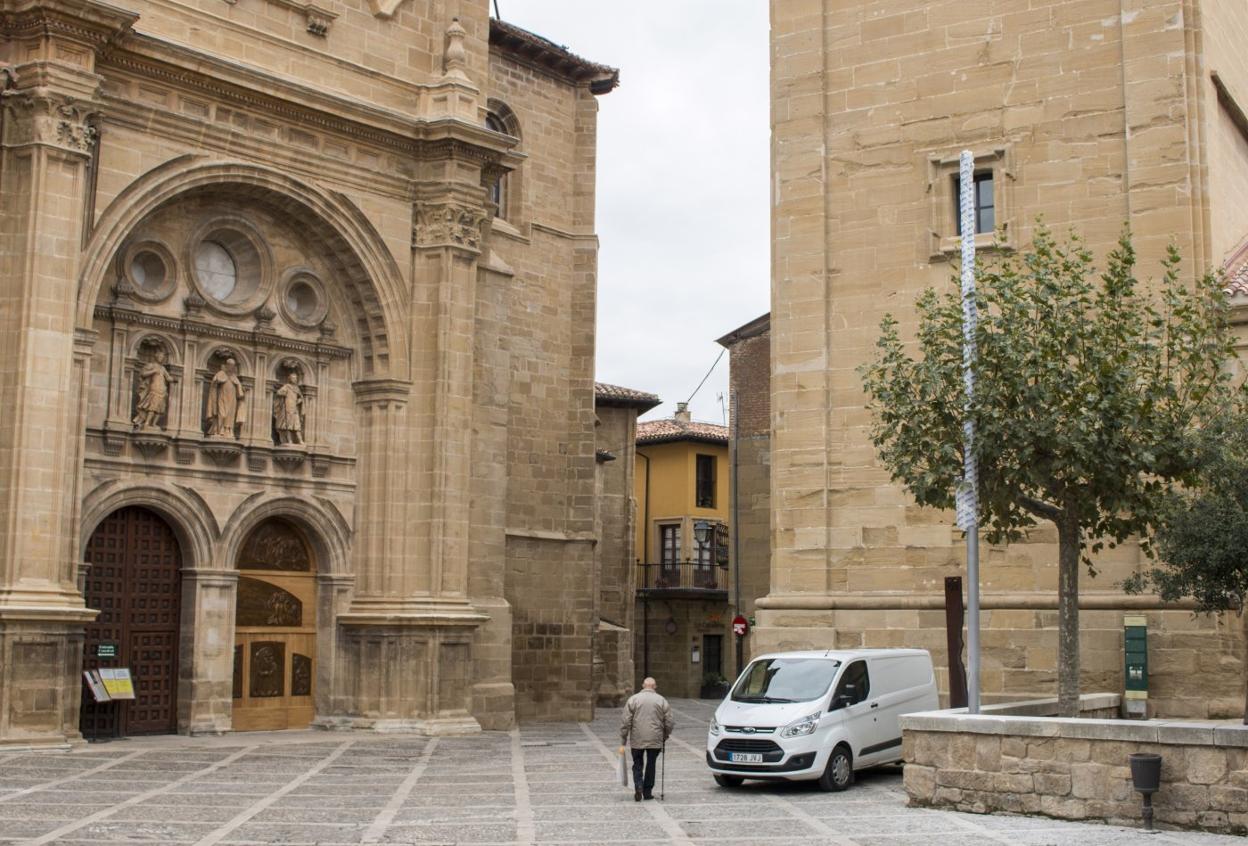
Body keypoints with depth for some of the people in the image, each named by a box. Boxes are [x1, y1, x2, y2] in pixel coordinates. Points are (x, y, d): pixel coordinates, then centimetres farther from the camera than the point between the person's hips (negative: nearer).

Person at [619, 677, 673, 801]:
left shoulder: (633, 699, 1)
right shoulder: (662, 701, 4)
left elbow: (625, 723, -3)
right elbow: (668, 724, 4)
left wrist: (622, 743, 1)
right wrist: (664, 739, 18)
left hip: (637, 740, 0)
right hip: (655, 740, 0)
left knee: (637, 765, 13)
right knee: (651, 765, 12)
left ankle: (638, 787, -6)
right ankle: (647, 792, 15)